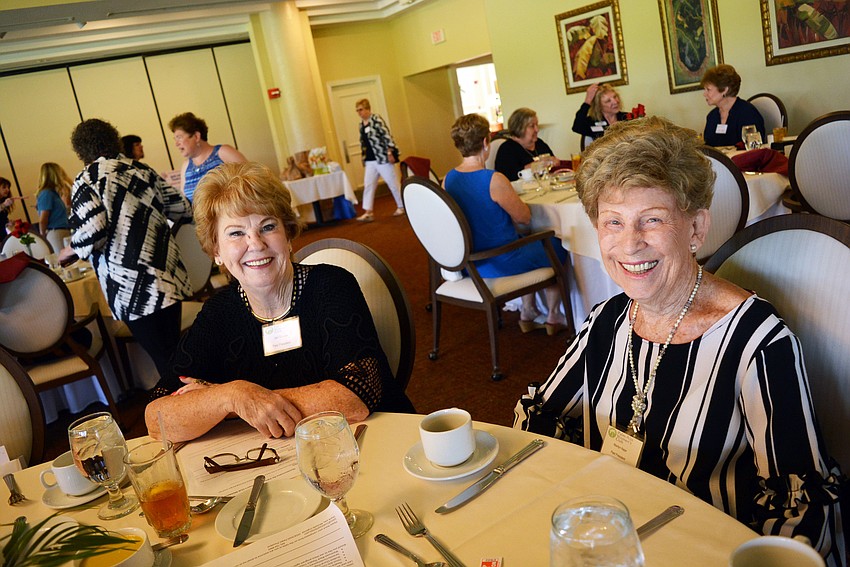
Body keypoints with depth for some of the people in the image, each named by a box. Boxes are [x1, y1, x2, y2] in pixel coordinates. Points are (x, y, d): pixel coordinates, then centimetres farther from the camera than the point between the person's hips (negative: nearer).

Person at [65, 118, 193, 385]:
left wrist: (72, 250, 4)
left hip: (133, 289, -5)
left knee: (163, 359, 1)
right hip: (168, 277, 5)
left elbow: (91, 231, -17)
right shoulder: (142, 169, 11)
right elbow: (181, 209, 15)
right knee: (174, 352, 16)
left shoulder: (86, 180, -3)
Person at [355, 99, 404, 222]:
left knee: (392, 183, 2)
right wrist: (363, 156, 18)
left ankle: (402, 207, 16)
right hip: (370, 160, 8)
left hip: (382, 157, -8)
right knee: (368, 185, 3)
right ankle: (368, 212, 4)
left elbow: (387, 136, -16)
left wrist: (390, 153, -19)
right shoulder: (361, 124, 12)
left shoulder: (376, 119, -11)